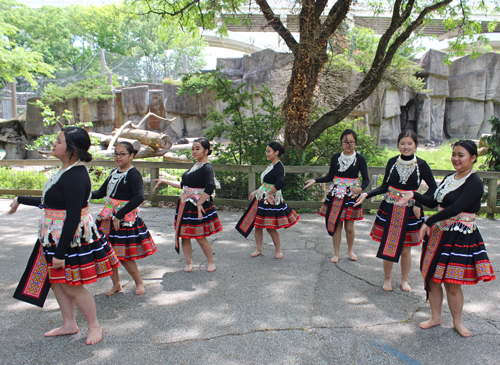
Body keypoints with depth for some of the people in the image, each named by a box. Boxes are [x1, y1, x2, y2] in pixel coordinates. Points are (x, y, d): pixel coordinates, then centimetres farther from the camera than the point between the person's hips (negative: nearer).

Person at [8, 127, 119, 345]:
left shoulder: (75, 177, -25)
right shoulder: (66, 171, 7)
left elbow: (73, 218, -26)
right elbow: (51, 203, 19)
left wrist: (60, 252, -23)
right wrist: (21, 200, 30)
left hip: (71, 238, -10)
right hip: (56, 237, 10)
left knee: (71, 286, 3)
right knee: (56, 281, 19)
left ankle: (94, 326, 23)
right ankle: (69, 325, 36)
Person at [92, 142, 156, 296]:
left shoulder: (133, 174, -13)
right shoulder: (114, 172, 12)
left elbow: (139, 197, -27)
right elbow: (101, 192, 17)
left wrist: (119, 216, -26)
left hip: (125, 219, -7)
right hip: (109, 217, 7)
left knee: (124, 256, -1)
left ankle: (139, 282, 22)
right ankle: (116, 284, 29)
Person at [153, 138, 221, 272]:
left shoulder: (207, 167, -12)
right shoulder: (194, 166, 14)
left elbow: (210, 188, -25)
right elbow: (183, 185, 22)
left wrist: (199, 204, -24)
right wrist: (165, 181, 23)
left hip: (198, 207, -8)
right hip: (185, 206, 8)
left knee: (200, 238, 0)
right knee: (184, 236, 9)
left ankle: (211, 261, 21)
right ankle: (189, 263, 23)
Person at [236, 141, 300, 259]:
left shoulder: (278, 167, -17)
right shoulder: (271, 166, 12)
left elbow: (280, 184, -34)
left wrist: (269, 194, -22)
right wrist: (256, 192, 20)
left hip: (271, 201, -9)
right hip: (262, 199, 9)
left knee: (270, 228, 1)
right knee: (257, 225, 11)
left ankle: (278, 251, 19)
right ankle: (259, 250, 24)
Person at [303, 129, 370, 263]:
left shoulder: (360, 159, -2)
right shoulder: (336, 157, 5)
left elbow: (366, 179, -3)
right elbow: (330, 176, 10)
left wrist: (361, 188, -24)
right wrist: (315, 180, -3)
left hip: (351, 195, -2)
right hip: (335, 194, 2)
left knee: (349, 227, 2)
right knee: (336, 225, 4)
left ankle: (350, 250, 29)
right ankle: (336, 253, 20)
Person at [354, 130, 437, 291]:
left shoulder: (421, 165, -4)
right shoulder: (392, 162, 0)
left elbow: (433, 188, 4)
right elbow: (385, 187, 5)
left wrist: (418, 203, -7)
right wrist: (367, 194, -7)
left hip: (409, 211, -1)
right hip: (389, 210, 1)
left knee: (405, 249, 8)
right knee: (388, 247, 6)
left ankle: (404, 280, 30)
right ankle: (387, 278, 26)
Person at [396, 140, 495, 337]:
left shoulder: (474, 183, -15)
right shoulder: (449, 178, 11)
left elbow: (455, 208, -25)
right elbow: (433, 202, 12)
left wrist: (428, 222, -25)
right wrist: (414, 195, -2)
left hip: (459, 239, -7)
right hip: (438, 235, 7)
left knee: (452, 284, 3)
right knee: (432, 279, 12)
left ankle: (457, 322, 27)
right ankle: (435, 317, 30)